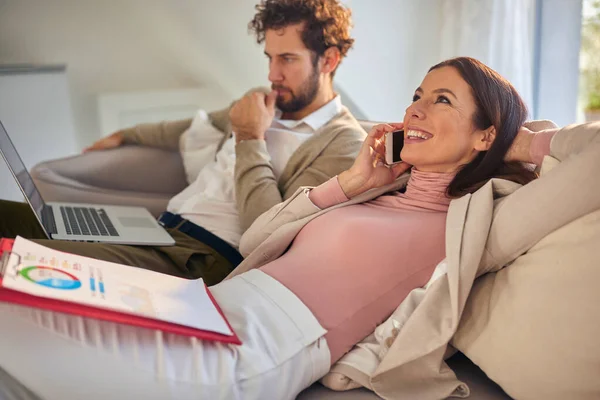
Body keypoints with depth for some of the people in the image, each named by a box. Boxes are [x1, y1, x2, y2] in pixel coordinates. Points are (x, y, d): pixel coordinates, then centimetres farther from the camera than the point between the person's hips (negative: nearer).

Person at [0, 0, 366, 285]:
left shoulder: (344, 142, -7)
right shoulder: (268, 102, 19)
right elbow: (201, 126, 38)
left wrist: (251, 139, -9)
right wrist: (126, 135, 42)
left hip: (205, 261, -9)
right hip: (159, 227, 9)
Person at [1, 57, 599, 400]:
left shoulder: (476, 222, -1)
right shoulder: (384, 194, 22)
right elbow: (255, 241, 20)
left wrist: (526, 142, 6)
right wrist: (348, 183, 11)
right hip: (214, 306, 9)